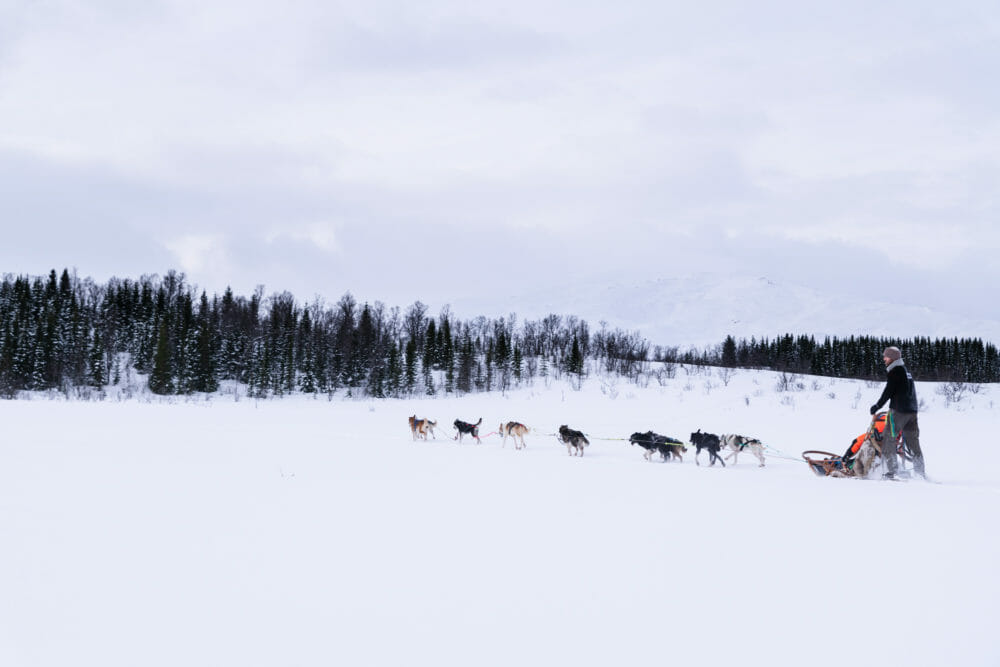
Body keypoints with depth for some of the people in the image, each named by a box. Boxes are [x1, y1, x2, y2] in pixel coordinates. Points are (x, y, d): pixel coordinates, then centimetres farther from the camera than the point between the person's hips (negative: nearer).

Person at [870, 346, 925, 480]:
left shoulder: (894, 372, -7)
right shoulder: (906, 371, 18)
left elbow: (888, 392, -11)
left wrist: (877, 406, -2)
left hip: (899, 410, -8)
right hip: (912, 410, 8)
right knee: (913, 441, 11)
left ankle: (890, 472, -11)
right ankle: (921, 473, 10)